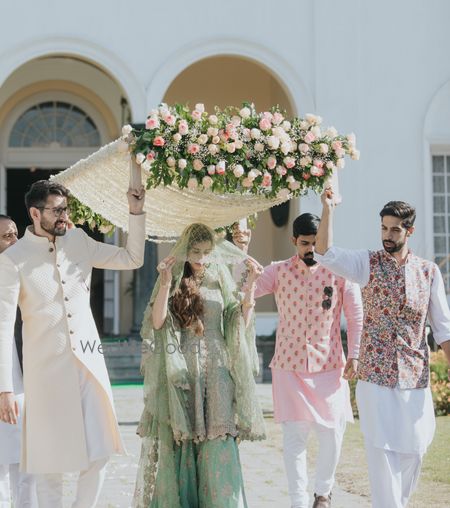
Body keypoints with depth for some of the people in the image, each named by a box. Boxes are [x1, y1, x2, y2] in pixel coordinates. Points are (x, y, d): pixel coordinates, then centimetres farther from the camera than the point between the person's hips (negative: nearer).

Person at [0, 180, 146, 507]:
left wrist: (136, 212, 2)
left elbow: (132, 259, 15)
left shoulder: (78, 241, 7)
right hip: (47, 369, -4)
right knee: (50, 460, 2)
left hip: (89, 361, 4)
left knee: (99, 453, 3)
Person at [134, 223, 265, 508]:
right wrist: (165, 284, -17)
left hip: (216, 371, 2)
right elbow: (157, 322, -8)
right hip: (182, 371, -1)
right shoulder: (173, 280, 5)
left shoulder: (221, 282, 11)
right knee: (180, 439, -1)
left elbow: (242, 323, 6)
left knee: (218, 442, -4)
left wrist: (251, 285, -1)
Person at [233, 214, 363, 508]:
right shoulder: (279, 272, 0)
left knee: (332, 433, 0)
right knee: (294, 436, 0)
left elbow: (355, 314, 4)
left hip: (329, 365, 0)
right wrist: (242, 251, -23)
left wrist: (354, 356, 1)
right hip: (289, 366, 0)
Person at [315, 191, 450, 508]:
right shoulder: (369, 264, 0)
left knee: (414, 451, 9)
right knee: (383, 451, -4)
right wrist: (328, 209, -24)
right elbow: (325, 254, -15)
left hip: (416, 378, 2)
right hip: (375, 375, -2)